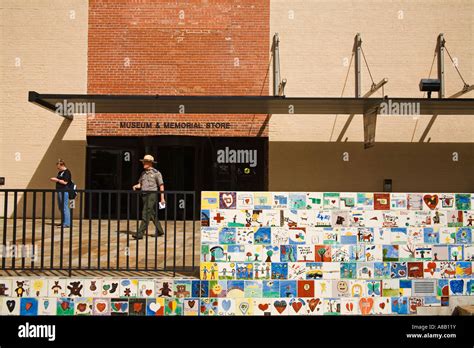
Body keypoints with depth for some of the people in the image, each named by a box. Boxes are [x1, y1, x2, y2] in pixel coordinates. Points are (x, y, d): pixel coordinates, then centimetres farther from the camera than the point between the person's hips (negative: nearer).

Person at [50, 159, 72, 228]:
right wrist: (54, 180, 8)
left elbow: (65, 182, -17)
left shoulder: (67, 172, -10)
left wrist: (57, 180, -12)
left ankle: (67, 223, -7)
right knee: (61, 207, 14)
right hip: (60, 191, 10)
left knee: (65, 207, -10)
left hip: (64, 191, -10)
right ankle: (63, 222, 23)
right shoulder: (60, 172, 18)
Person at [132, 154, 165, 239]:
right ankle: (159, 231, 28)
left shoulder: (156, 173, -5)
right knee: (152, 214, 14)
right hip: (144, 195, 7)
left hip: (152, 195, -7)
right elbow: (140, 184, 16)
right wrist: (136, 186, -8)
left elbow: (161, 186, -4)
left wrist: (162, 198, -7)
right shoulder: (143, 173, 14)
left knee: (145, 214, -14)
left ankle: (140, 234, -16)